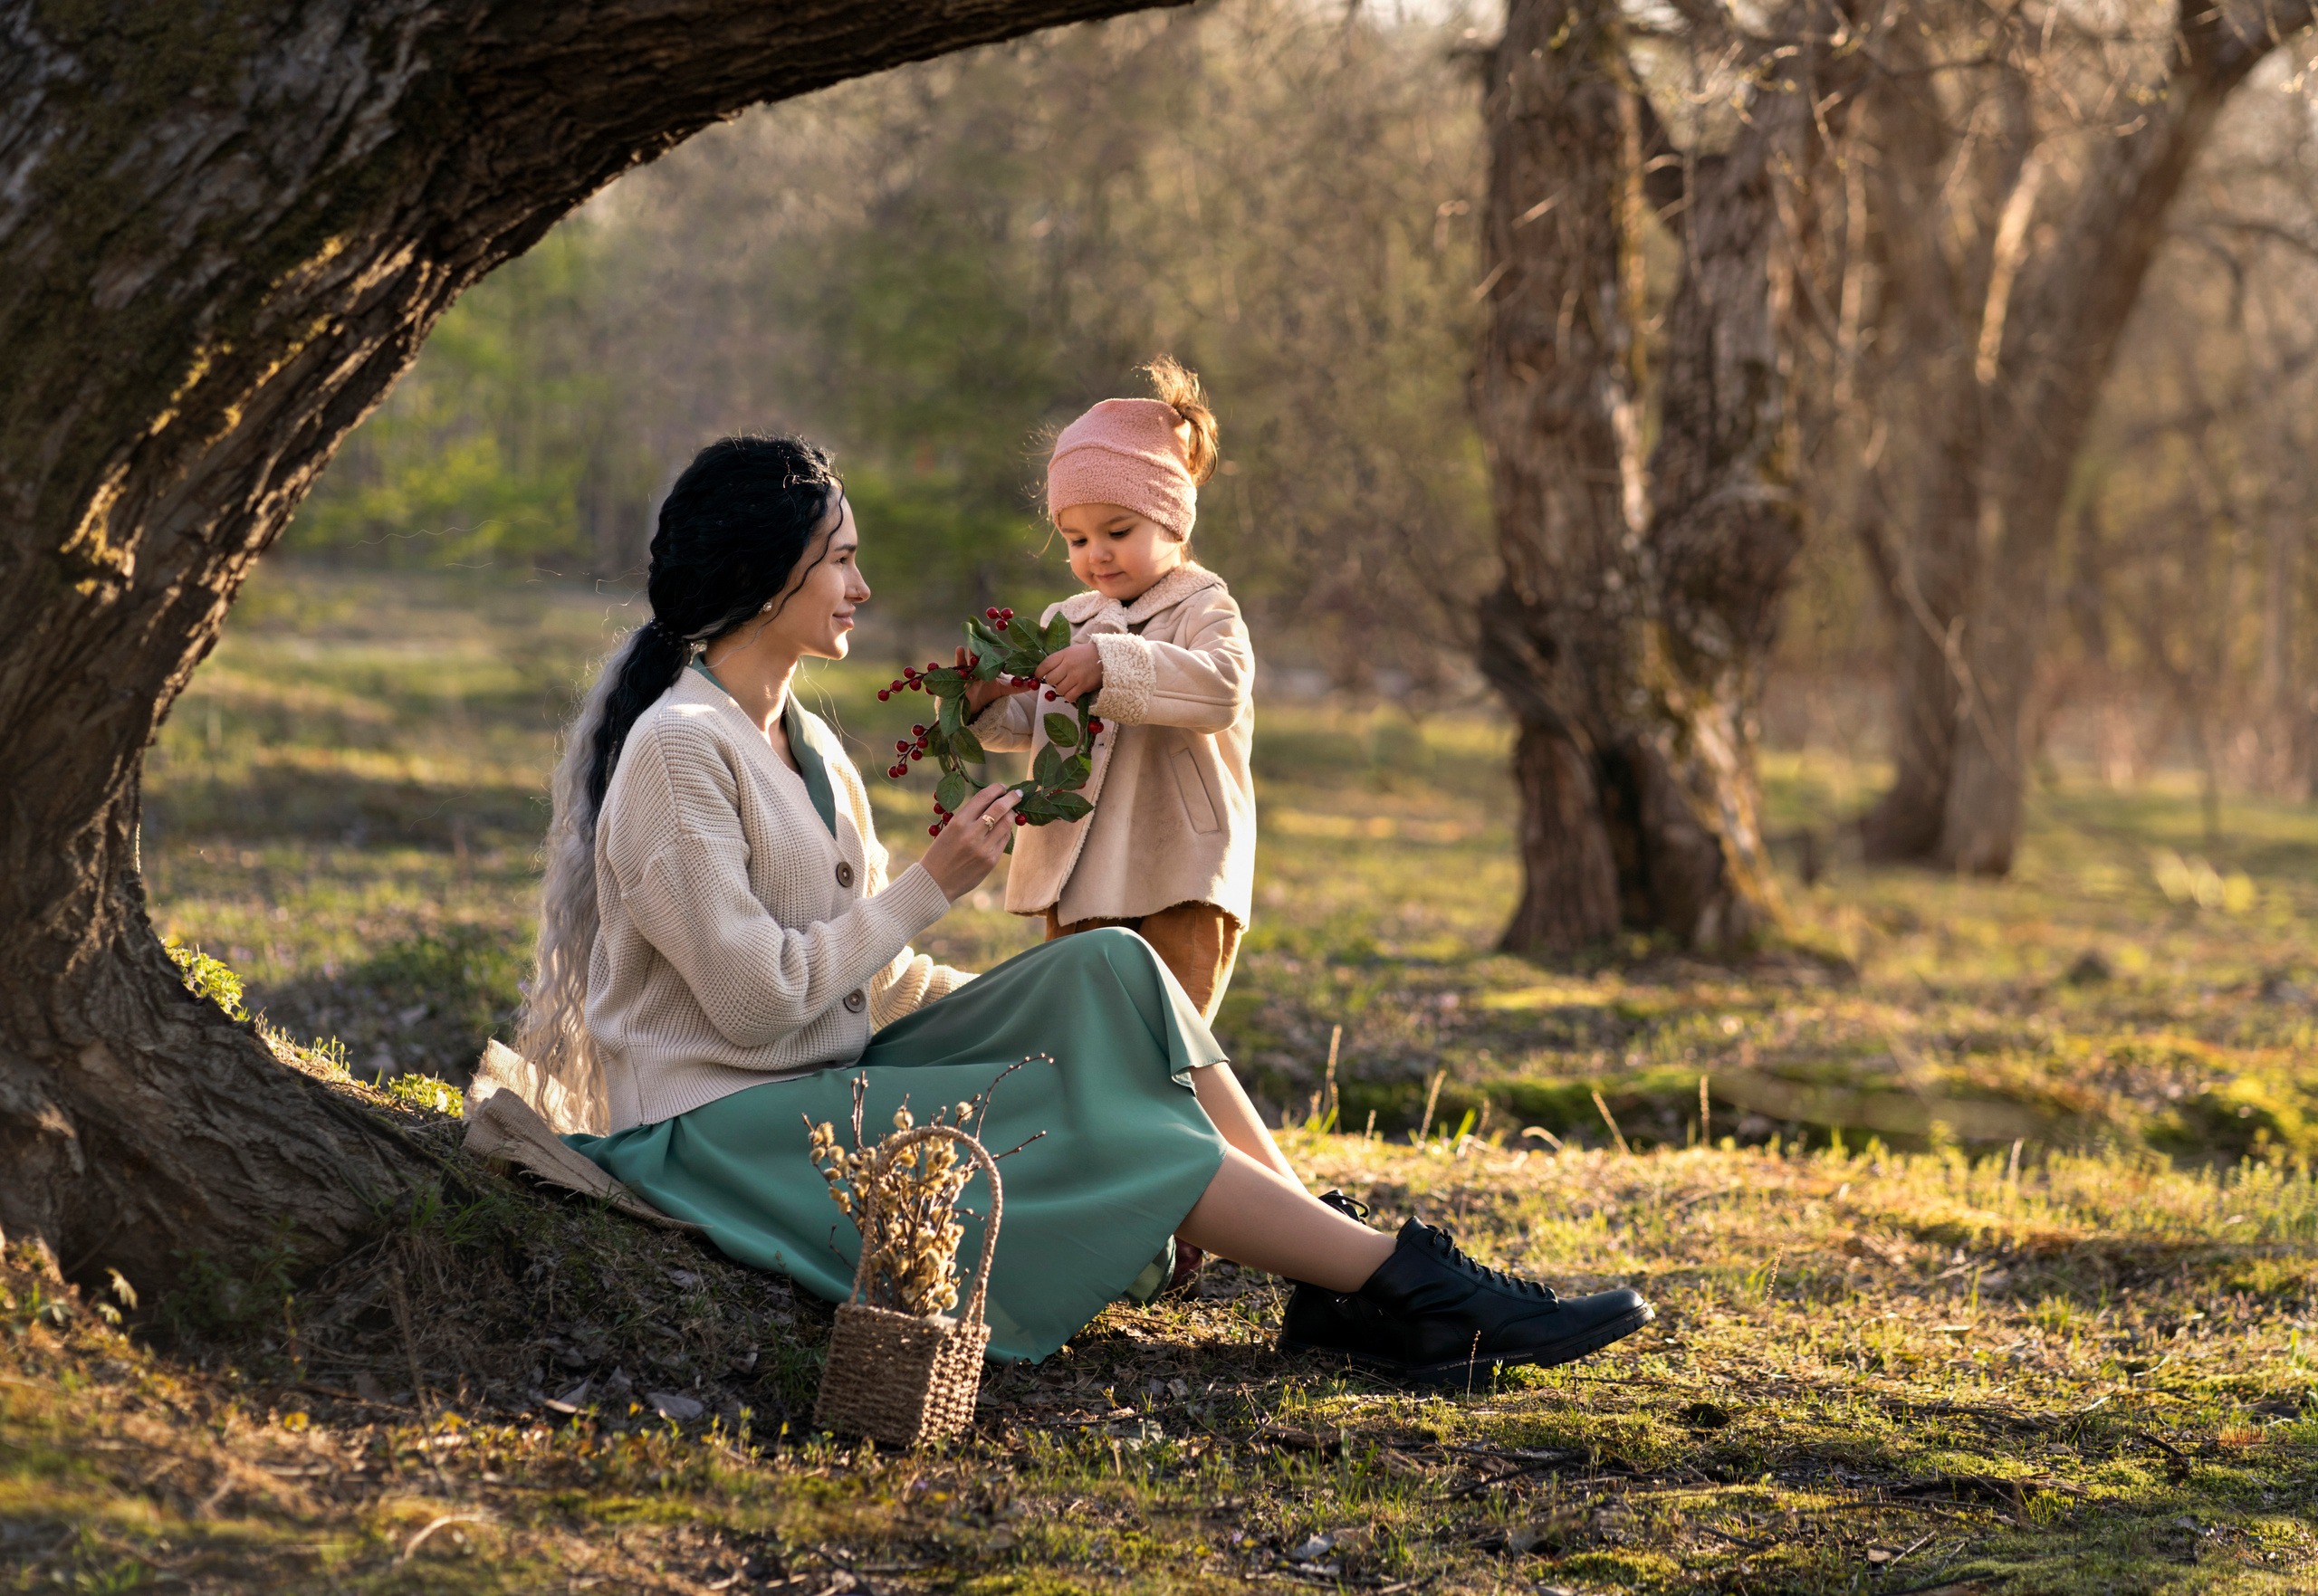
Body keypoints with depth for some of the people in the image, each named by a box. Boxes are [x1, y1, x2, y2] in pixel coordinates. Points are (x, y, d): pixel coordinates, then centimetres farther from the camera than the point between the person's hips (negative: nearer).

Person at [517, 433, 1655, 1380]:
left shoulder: (804, 743, 15)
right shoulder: (678, 750, -15)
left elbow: (879, 977, 17)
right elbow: (758, 997, -20)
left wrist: (1050, 1009, 7)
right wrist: (933, 886, -13)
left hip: (829, 1082, 9)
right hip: (716, 1127, -8)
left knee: (1106, 973, -9)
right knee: (1089, 1121, -18)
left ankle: (1341, 1278, -16)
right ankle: (1413, 1288, -13)